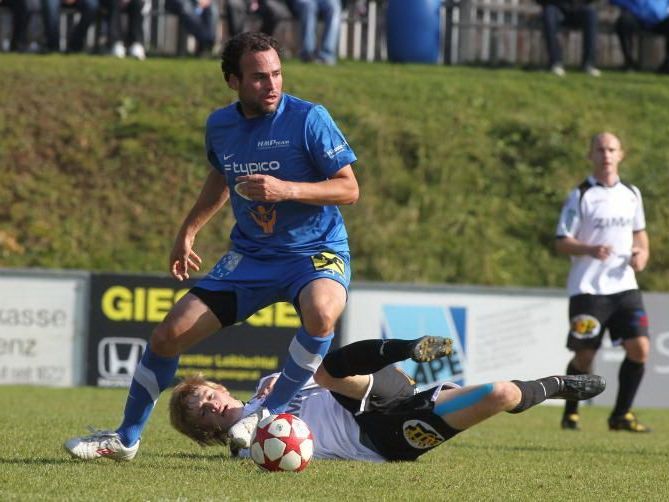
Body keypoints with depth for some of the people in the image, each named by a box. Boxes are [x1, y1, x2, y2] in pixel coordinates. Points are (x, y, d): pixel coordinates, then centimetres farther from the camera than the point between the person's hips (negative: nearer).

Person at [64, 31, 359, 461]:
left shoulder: (309, 119, -16)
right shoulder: (220, 126, 1)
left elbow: (349, 188, -15)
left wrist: (286, 190, -27)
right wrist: (188, 232, 20)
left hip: (317, 252, -5)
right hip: (250, 255, 5)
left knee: (321, 311, -39)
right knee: (169, 333, -3)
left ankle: (272, 412, -18)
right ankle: (126, 438, 17)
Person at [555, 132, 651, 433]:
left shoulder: (631, 194, 11)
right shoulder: (580, 196, -4)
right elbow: (562, 243, -6)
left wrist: (642, 253, 3)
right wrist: (590, 250, -24)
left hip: (624, 285, 4)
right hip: (588, 288, -4)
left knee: (639, 348, -8)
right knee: (584, 355, -2)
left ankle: (621, 415, 5)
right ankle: (570, 413, 19)